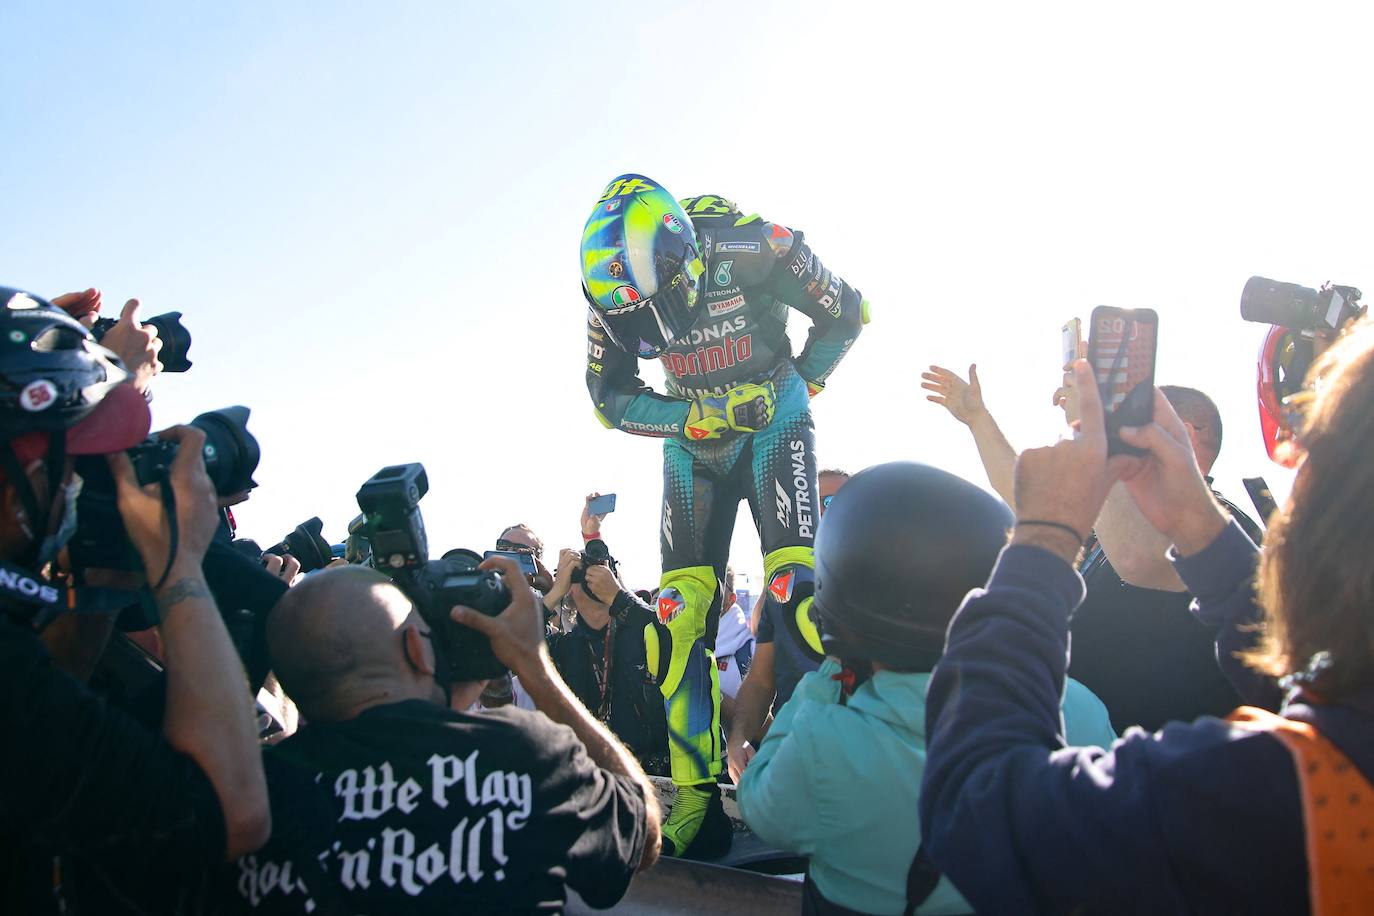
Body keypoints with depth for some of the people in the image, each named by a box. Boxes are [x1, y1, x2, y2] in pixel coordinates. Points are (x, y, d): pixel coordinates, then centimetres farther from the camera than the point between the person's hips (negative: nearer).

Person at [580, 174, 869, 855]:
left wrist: (802, 381, 1)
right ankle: (697, 797, 4)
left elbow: (844, 314, -8)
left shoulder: (753, 248, -25)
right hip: (694, 435, 3)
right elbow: (611, 398, -2)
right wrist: (692, 418, -16)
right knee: (679, 613, -6)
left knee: (797, 590, -23)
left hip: (772, 420, -3)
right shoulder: (614, 296, -14)